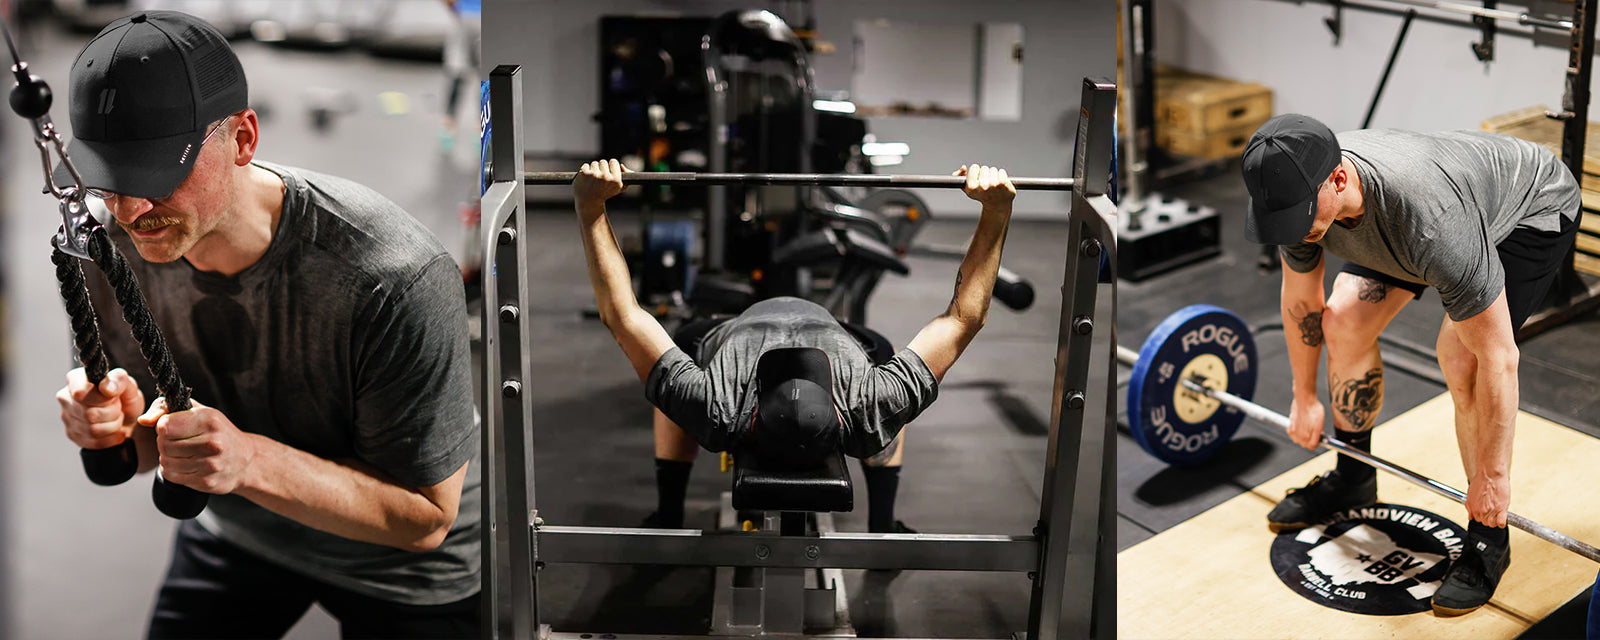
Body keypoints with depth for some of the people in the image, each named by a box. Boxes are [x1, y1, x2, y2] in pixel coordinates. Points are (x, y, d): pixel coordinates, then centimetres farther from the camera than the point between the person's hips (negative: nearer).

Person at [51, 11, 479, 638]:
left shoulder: (398, 281, -38)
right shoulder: (116, 241, -19)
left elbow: (425, 520, -29)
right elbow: (146, 447, -4)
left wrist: (250, 459, -42)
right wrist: (115, 424, -29)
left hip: (405, 576, -4)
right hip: (237, 533, 5)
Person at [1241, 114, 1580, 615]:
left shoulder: (1432, 223, -46)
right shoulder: (1296, 189, -27)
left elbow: (1498, 359, -36)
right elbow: (1300, 297, -5)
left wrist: (1492, 477, -26)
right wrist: (1305, 398, 6)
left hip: (1532, 209, -6)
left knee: (1460, 358, -23)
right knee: (1344, 322, -3)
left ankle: (1488, 536, -5)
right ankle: (1352, 478, 20)